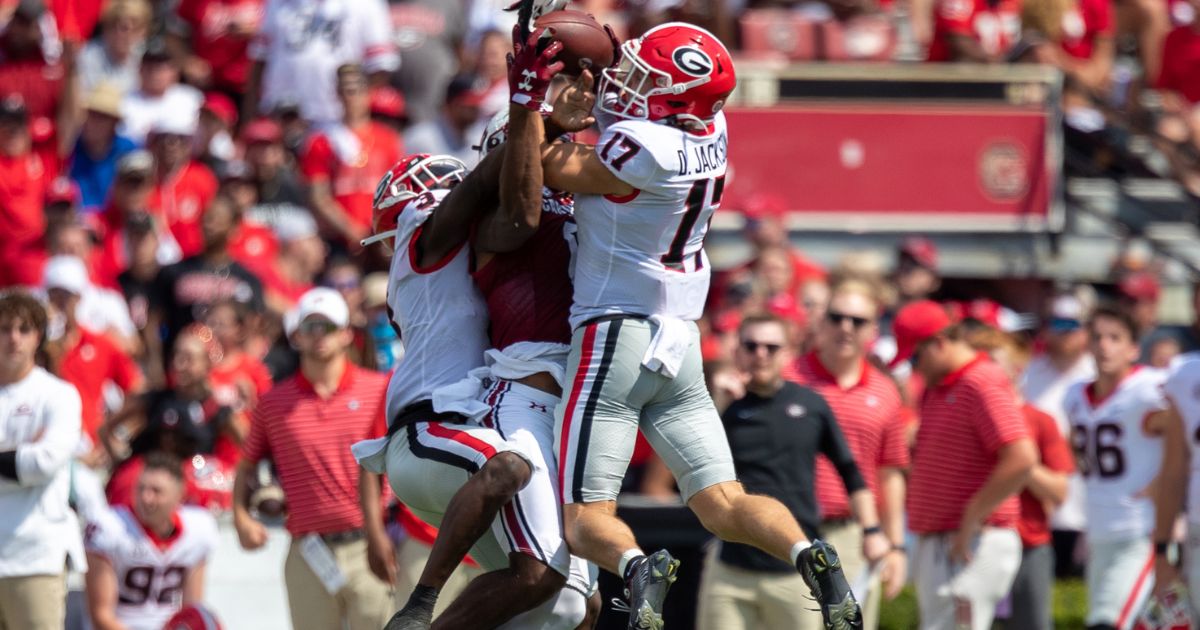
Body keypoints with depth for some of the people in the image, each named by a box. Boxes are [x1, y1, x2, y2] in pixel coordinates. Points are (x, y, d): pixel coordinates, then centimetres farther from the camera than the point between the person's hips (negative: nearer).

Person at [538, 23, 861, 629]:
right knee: (723, 505, 5)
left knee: (584, 516, -4)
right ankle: (808, 555, -22)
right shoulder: (711, 134, 3)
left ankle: (637, 568, -34)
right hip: (681, 345, 7)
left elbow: (549, 171, -4)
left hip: (615, 334, -7)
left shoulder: (643, 149, -20)